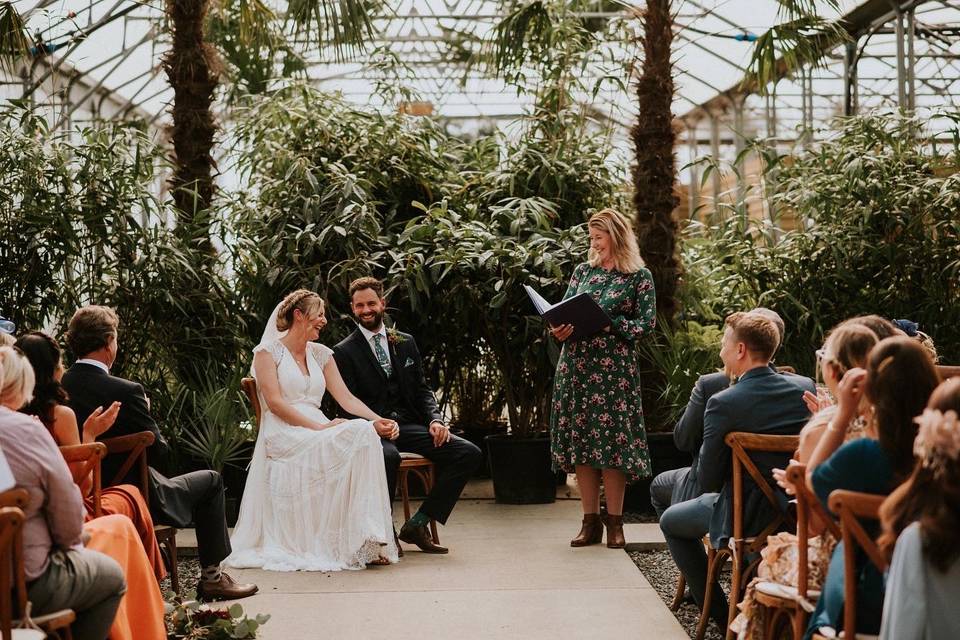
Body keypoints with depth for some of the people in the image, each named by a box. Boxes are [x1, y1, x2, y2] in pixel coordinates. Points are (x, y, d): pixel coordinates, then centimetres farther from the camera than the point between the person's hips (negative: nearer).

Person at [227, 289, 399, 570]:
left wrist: (377, 419, -8)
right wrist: (318, 426, -19)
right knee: (357, 435, -32)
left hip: (318, 431, 6)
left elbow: (345, 397, 11)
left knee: (364, 430, -29)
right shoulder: (268, 351, 3)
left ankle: (368, 540, -34)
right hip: (283, 435, -6)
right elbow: (274, 402, -9)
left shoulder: (321, 354, 21)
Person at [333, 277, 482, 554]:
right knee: (387, 456, -41)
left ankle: (417, 524, -8)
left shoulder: (405, 342, 17)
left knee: (469, 453, -14)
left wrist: (435, 419, -3)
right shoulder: (345, 352, 3)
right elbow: (348, 403, -4)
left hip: (409, 425, 5)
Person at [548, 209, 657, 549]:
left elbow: (645, 325, -5)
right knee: (580, 440, 3)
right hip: (576, 364, 4)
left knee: (613, 440, -4)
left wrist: (605, 322, -16)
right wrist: (558, 329, -9)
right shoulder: (584, 270, 14)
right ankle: (590, 521, 10)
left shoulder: (639, 277, 1)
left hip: (616, 368, -4)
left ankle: (614, 522, 5)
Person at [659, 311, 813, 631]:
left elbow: (709, 481, -14)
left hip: (750, 516, -6)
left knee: (671, 521, 21)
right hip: (798, 508, 6)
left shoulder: (723, 404, -22)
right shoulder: (806, 387, -6)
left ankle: (722, 616, 18)